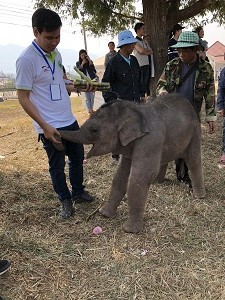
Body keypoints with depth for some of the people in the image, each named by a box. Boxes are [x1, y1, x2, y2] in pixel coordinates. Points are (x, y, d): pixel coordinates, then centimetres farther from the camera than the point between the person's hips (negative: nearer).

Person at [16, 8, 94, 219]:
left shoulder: (56, 54, 5)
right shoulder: (26, 59, -18)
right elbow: (23, 98, -16)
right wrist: (44, 126, -21)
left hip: (69, 120, 8)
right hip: (50, 126, -7)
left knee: (77, 158, 20)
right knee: (57, 166, 8)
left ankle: (78, 192, 41)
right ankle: (65, 201, 28)